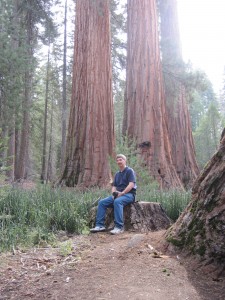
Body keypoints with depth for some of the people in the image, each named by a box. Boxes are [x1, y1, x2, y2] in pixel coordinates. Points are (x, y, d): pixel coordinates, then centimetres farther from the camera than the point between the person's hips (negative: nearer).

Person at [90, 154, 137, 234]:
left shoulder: (129, 171, 0)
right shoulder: (117, 174, 22)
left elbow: (131, 185, -12)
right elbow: (114, 186, 19)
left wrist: (122, 193, -20)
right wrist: (114, 193, -3)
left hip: (129, 194, -7)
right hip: (118, 195, 7)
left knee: (117, 201, -38)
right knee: (102, 202, -11)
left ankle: (119, 227, -37)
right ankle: (100, 225, -14)